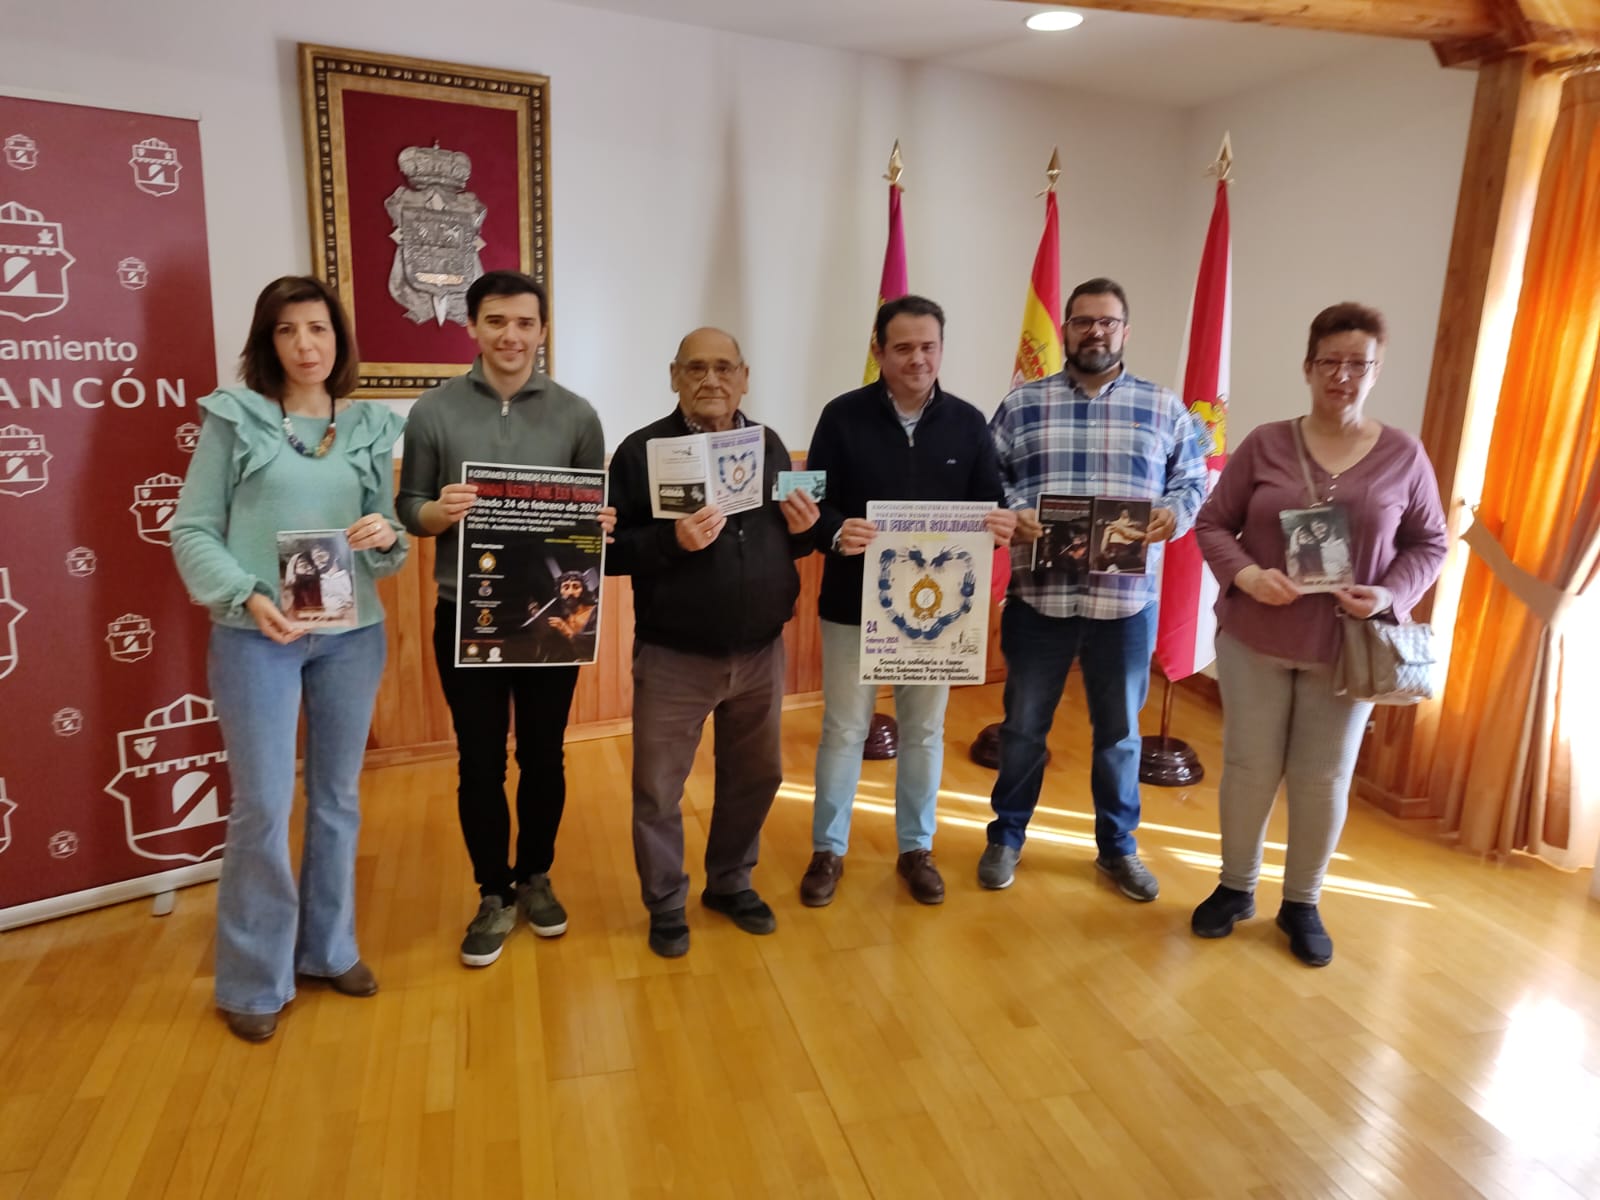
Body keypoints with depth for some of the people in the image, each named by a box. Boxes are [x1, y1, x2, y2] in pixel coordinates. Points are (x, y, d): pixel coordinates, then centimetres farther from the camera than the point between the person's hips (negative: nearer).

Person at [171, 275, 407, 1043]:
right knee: (262, 807, 1)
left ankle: (329, 948, 32)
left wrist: (386, 539, -15)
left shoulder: (370, 429, 6)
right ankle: (254, 980, 20)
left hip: (352, 635, 3)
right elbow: (191, 530, -3)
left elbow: (389, 542, 8)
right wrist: (247, 597, -18)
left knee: (337, 798, 13)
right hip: (255, 636, -3)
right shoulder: (234, 419, -2)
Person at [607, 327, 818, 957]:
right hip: (673, 657, -4)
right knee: (658, 790, 8)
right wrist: (672, 540, -28)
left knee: (755, 776, 18)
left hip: (761, 653, 4)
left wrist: (802, 529, -9)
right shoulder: (641, 450, -8)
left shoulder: (770, 445, 6)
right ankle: (666, 905, 30)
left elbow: (790, 540, 14)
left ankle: (731, 883, 40)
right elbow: (610, 550, -12)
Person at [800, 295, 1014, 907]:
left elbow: (990, 505, 3)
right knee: (843, 729, 8)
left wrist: (1001, 525, -20)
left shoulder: (968, 423, 2)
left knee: (924, 731, 14)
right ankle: (828, 849, 26)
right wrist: (836, 532, -29)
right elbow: (814, 503, -7)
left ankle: (916, 848, 32)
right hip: (853, 604, -2)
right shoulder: (843, 416, -5)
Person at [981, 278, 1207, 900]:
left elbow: (1194, 482, 7)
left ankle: (1118, 846, 33)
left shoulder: (1164, 407, 6)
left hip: (1128, 600, 1)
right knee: (1023, 726, 11)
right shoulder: (1021, 403, 4)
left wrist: (1172, 512, -14)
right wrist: (1013, 514, -18)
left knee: (1119, 731, 14)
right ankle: (1006, 837, 30)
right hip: (1039, 596, 0)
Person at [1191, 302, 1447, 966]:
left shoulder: (1404, 455, 0)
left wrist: (1392, 595, -13)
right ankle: (1236, 886, 29)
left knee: (1325, 778, 9)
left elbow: (1428, 543, 6)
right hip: (1254, 637, 0)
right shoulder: (1265, 444, -2)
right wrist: (1246, 574, -18)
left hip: (1346, 647, 1)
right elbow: (1212, 523, 0)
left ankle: (1302, 904, 28)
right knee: (1249, 766, 9)